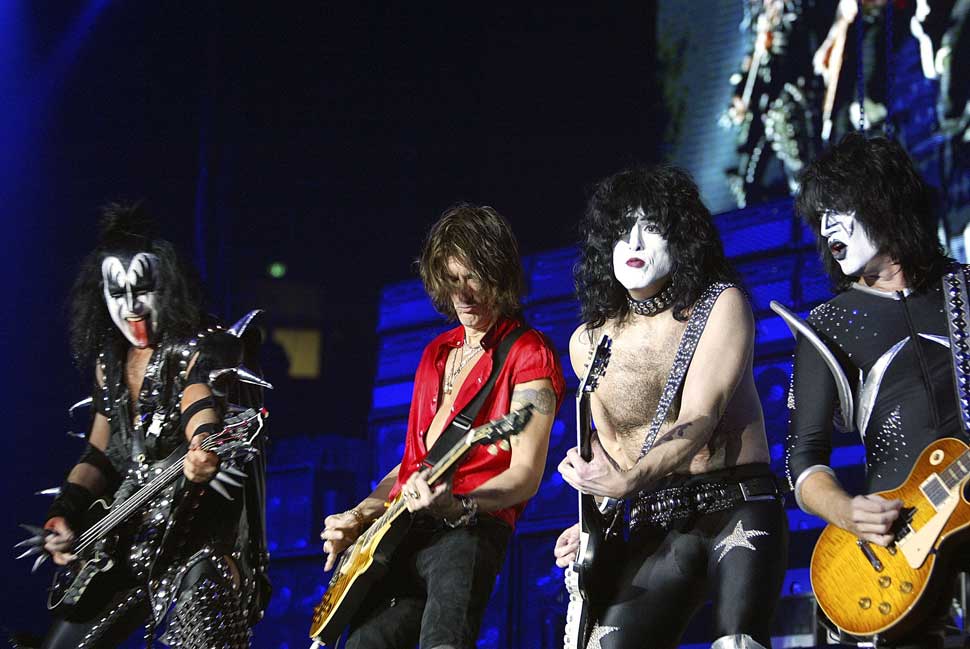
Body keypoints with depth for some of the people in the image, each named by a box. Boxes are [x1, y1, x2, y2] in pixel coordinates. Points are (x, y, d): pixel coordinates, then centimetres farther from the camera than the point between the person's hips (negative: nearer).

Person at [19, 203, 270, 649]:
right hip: (128, 543, 8)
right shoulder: (110, 362, 12)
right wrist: (63, 516, 2)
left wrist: (204, 449, -52)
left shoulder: (201, 350, -8)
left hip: (200, 539, -8)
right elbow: (99, 455, 17)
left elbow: (200, 402, -30)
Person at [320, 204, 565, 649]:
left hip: (470, 528, -7)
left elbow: (526, 475, -10)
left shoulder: (528, 355, 0)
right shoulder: (437, 353, 23)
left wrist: (456, 506, -26)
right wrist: (361, 515, 12)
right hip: (402, 530, 8)